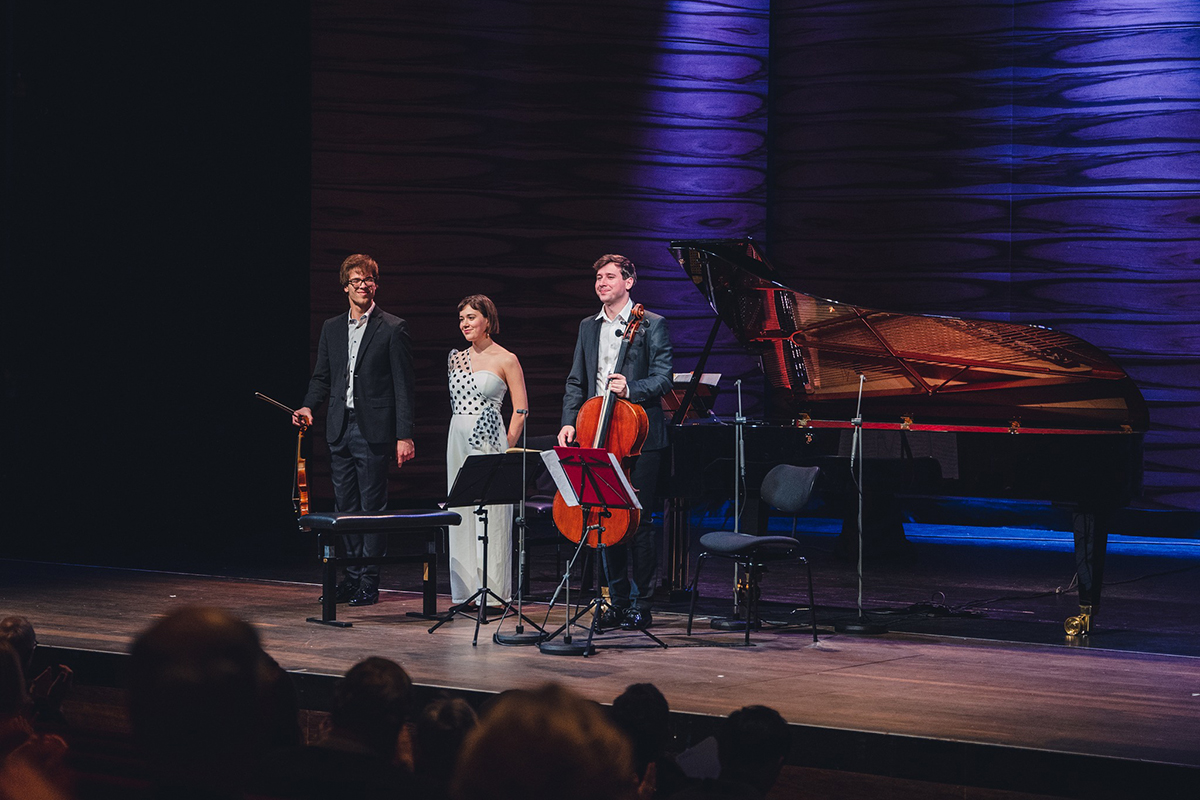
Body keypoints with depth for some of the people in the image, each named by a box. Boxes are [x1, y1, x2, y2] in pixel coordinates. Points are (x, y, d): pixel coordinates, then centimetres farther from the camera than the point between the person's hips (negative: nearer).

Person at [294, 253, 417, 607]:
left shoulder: (392, 329, -2)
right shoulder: (332, 328, 13)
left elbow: (403, 386, -5)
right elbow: (322, 376, 17)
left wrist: (404, 435, -11)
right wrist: (309, 406, -4)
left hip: (373, 429, -5)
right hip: (340, 429, 5)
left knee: (372, 505, -2)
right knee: (345, 505, 8)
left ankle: (369, 581, 2)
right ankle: (352, 574, 16)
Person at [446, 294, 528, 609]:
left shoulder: (506, 360, -4)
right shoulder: (456, 358, 11)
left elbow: (520, 410, -3)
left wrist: (506, 448, -7)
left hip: (489, 441, -6)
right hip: (458, 441, 6)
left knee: (491, 515, -5)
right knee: (461, 514, 6)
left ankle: (492, 590, -1)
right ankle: (465, 588, 11)